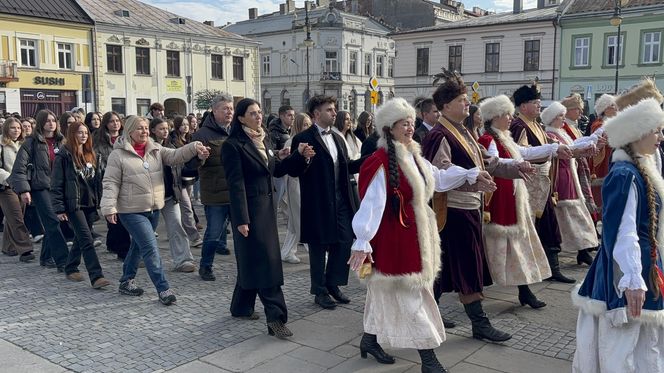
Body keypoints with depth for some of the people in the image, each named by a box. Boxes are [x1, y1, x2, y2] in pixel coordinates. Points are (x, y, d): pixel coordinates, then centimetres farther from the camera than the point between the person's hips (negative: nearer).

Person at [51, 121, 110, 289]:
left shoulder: (90, 154, 12)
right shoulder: (64, 155, -7)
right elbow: (56, 184, -8)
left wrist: (99, 201, 12)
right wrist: (59, 208, -12)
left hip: (90, 203, 6)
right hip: (73, 204, -6)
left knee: (81, 238, 15)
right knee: (87, 240, -12)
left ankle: (71, 268, 32)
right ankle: (96, 276, -14)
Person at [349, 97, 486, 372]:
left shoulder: (413, 156, 8)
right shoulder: (380, 163, -20)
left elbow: (438, 179, 20)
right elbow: (371, 204, -24)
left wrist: (471, 175, 13)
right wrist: (362, 243, -27)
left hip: (415, 235, 9)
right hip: (394, 236, -9)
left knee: (389, 292, 18)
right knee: (410, 295, -2)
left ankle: (370, 340, 33)